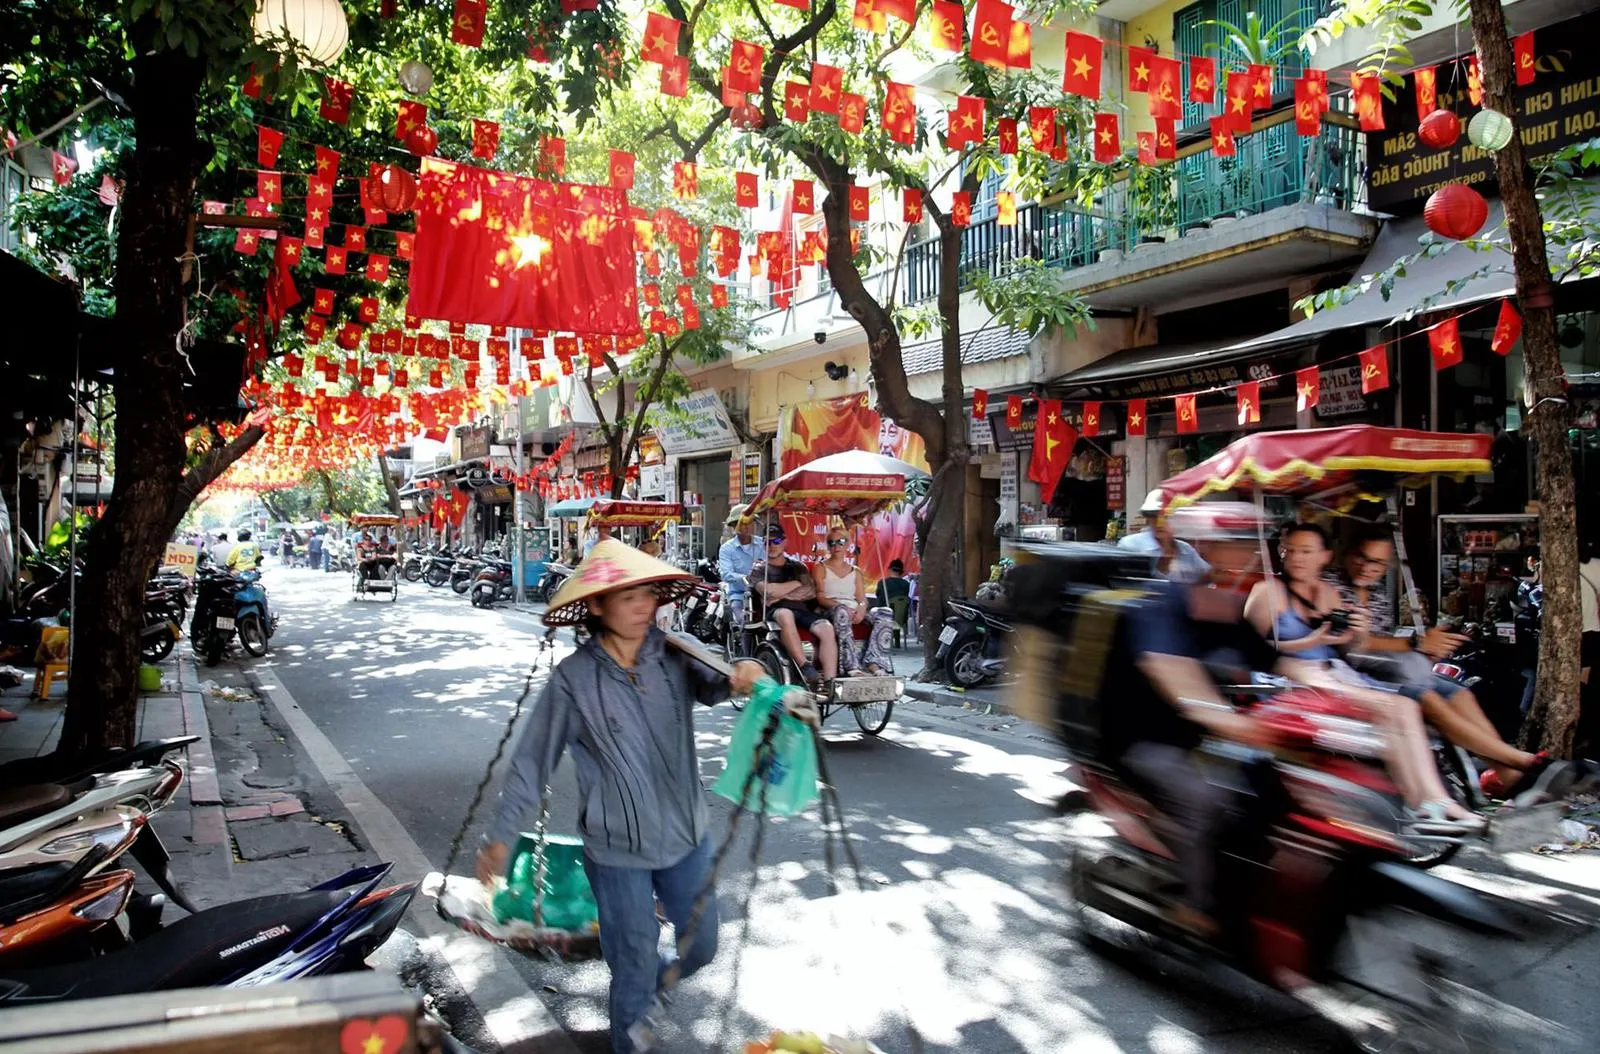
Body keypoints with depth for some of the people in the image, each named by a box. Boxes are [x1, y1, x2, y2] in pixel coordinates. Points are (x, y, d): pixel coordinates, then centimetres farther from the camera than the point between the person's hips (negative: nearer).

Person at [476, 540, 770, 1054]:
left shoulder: (673, 655, -7)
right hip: (618, 851, -3)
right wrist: (501, 836, -6)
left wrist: (738, 677, -44)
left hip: (687, 837, 4)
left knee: (701, 947, 21)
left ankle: (658, 979, 54)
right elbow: (533, 762, -8)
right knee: (635, 966, 10)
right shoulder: (573, 680, -15)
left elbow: (709, 684, -22)